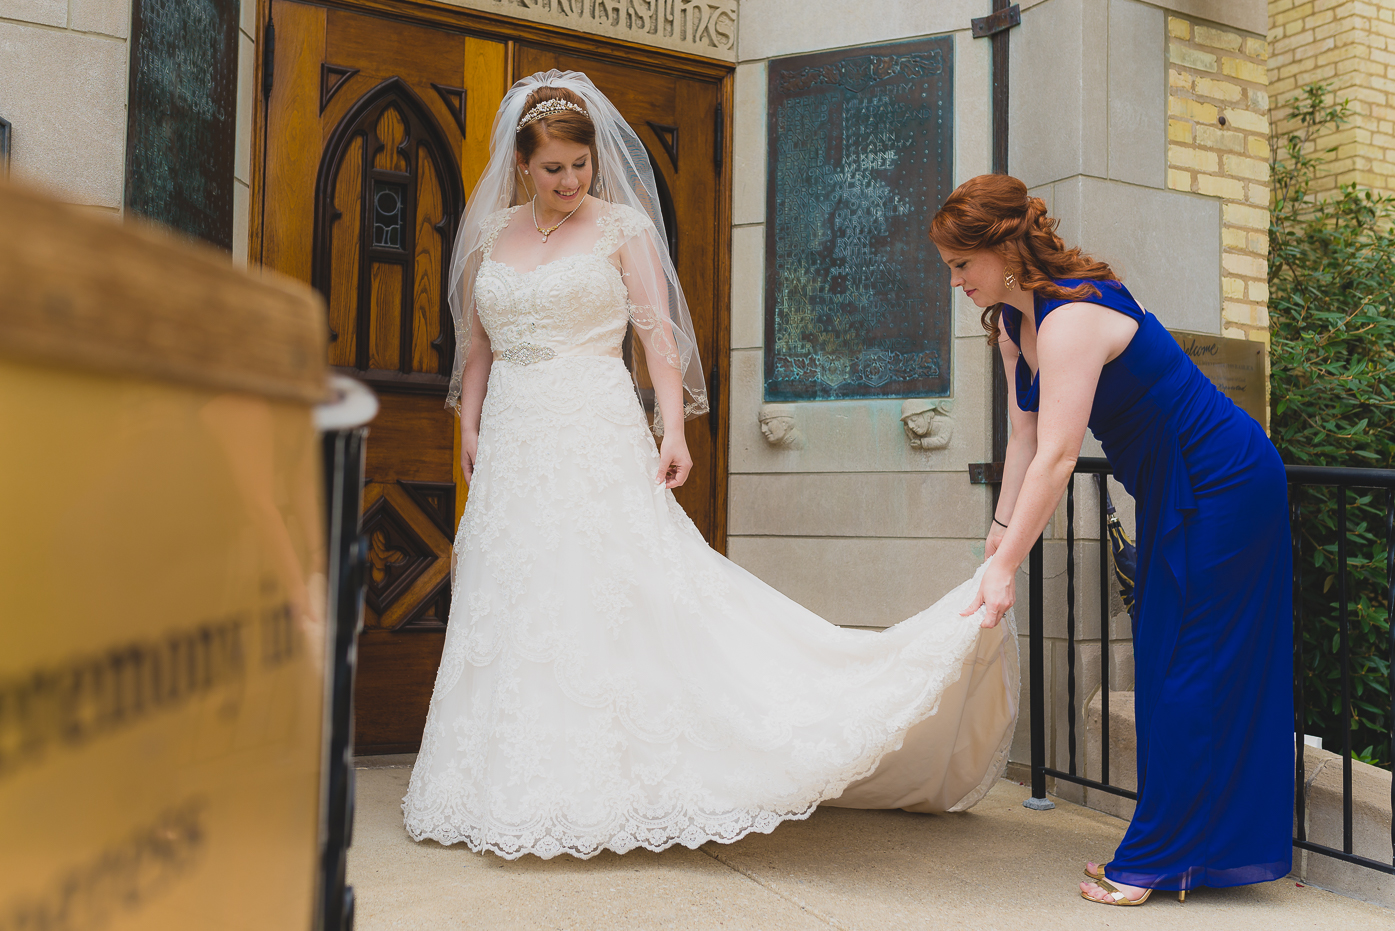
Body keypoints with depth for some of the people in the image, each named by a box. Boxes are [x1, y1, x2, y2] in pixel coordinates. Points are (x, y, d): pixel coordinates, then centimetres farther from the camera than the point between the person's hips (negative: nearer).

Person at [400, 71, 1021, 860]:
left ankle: (607, 783, 2)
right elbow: (478, 345, 19)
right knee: (514, 608, 5)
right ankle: (525, 787, 16)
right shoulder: (491, 234, 14)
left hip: (597, 437, -4)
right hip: (513, 443, 5)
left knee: (614, 596, -9)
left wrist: (673, 431, -15)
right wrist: (470, 425, 8)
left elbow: (659, 335, -5)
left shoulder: (622, 225, 2)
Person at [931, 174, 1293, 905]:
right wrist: (1000, 534, 1)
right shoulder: (1010, 321, 2)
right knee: (1166, 666, 13)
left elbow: (1057, 457, -31)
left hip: (1224, 487, -10)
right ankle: (1171, 851, 23)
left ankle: (1159, 860, 7)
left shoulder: (1072, 318, -27)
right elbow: (1025, 440, 4)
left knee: (1196, 671, -2)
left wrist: (1006, 568, -29)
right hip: (1171, 492, 10)